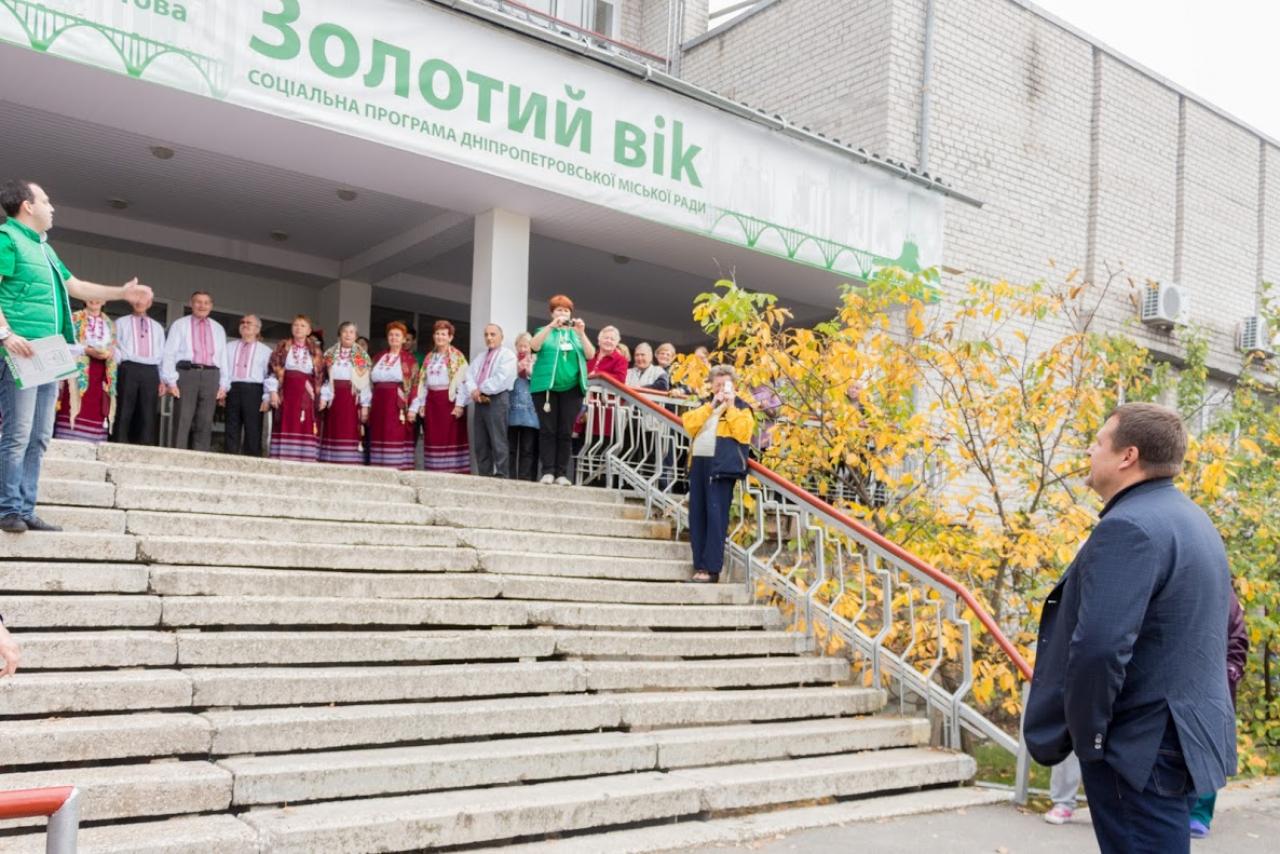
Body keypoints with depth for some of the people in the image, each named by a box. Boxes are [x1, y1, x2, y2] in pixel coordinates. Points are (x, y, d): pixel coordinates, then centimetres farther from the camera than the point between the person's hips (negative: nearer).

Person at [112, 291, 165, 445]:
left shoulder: (158, 327, 22)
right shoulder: (121, 323, 15)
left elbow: (162, 355, 17)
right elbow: (113, 348, 6)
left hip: (151, 373, 2)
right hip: (128, 370, -2)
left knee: (148, 417, -2)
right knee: (123, 414, -6)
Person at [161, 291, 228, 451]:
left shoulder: (218, 329, 20)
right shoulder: (180, 325, 10)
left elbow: (223, 357, 16)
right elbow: (169, 354, 3)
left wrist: (223, 385, 6)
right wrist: (171, 381, -8)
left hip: (211, 375, 3)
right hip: (186, 373, -3)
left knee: (205, 424, 0)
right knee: (182, 422, -8)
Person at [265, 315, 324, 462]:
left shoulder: (315, 351, 14)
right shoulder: (283, 347, 9)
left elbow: (320, 375, 10)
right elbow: (274, 369, 2)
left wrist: (322, 396, 3)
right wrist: (273, 391, -8)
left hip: (306, 394, 1)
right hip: (286, 392, -1)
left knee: (305, 427, -5)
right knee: (286, 426, -5)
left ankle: (304, 459, -5)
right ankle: (283, 459, -5)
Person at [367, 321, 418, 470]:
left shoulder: (409, 359, 2)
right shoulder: (379, 357, 17)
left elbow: (413, 385, -3)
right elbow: (371, 382, 15)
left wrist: (411, 409, -11)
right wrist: (368, 406, 8)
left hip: (398, 404, -5)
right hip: (379, 403, 5)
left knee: (396, 438, -8)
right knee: (379, 438, 2)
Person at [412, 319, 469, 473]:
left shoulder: (457, 356, -2)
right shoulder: (429, 357, 17)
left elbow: (462, 381, -9)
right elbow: (423, 382, 17)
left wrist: (459, 404, -16)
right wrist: (421, 403, 10)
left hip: (449, 400, -5)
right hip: (431, 401, 5)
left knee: (451, 436, -7)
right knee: (433, 437, 4)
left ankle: (453, 470, -6)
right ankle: (433, 470, 7)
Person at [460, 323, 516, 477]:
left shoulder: (507, 355, 2)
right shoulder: (480, 358, 24)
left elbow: (500, 379, -13)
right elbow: (469, 377, 11)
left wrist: (481, 389, -7)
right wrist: (474, 391, -9)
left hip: (497, 400, -7)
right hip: (480, 401, 7)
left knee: (498, 443, -10)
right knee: (480, 443, 5)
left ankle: (501, 477, -10)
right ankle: (484, 476, 8)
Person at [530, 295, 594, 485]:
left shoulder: (576, 334, 16)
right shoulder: (545, 331, 11)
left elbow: (590, 355, 3)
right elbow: (534, 346, -10)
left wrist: (581, 333, -10)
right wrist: (551, 326, -19)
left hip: (572, 389, 2)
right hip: (546, 387, -2)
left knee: (566, 432, 0)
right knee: (547, 430, -4)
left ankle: (562, 473, 1)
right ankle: (548, 471, -4)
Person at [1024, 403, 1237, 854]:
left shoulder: (1129, 526, -21)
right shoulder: (1190, 518, 12)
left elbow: (1098, 648, -30)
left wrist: (1085, 736, -15)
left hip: (1142, 746, -10)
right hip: (1185, 732, 10)